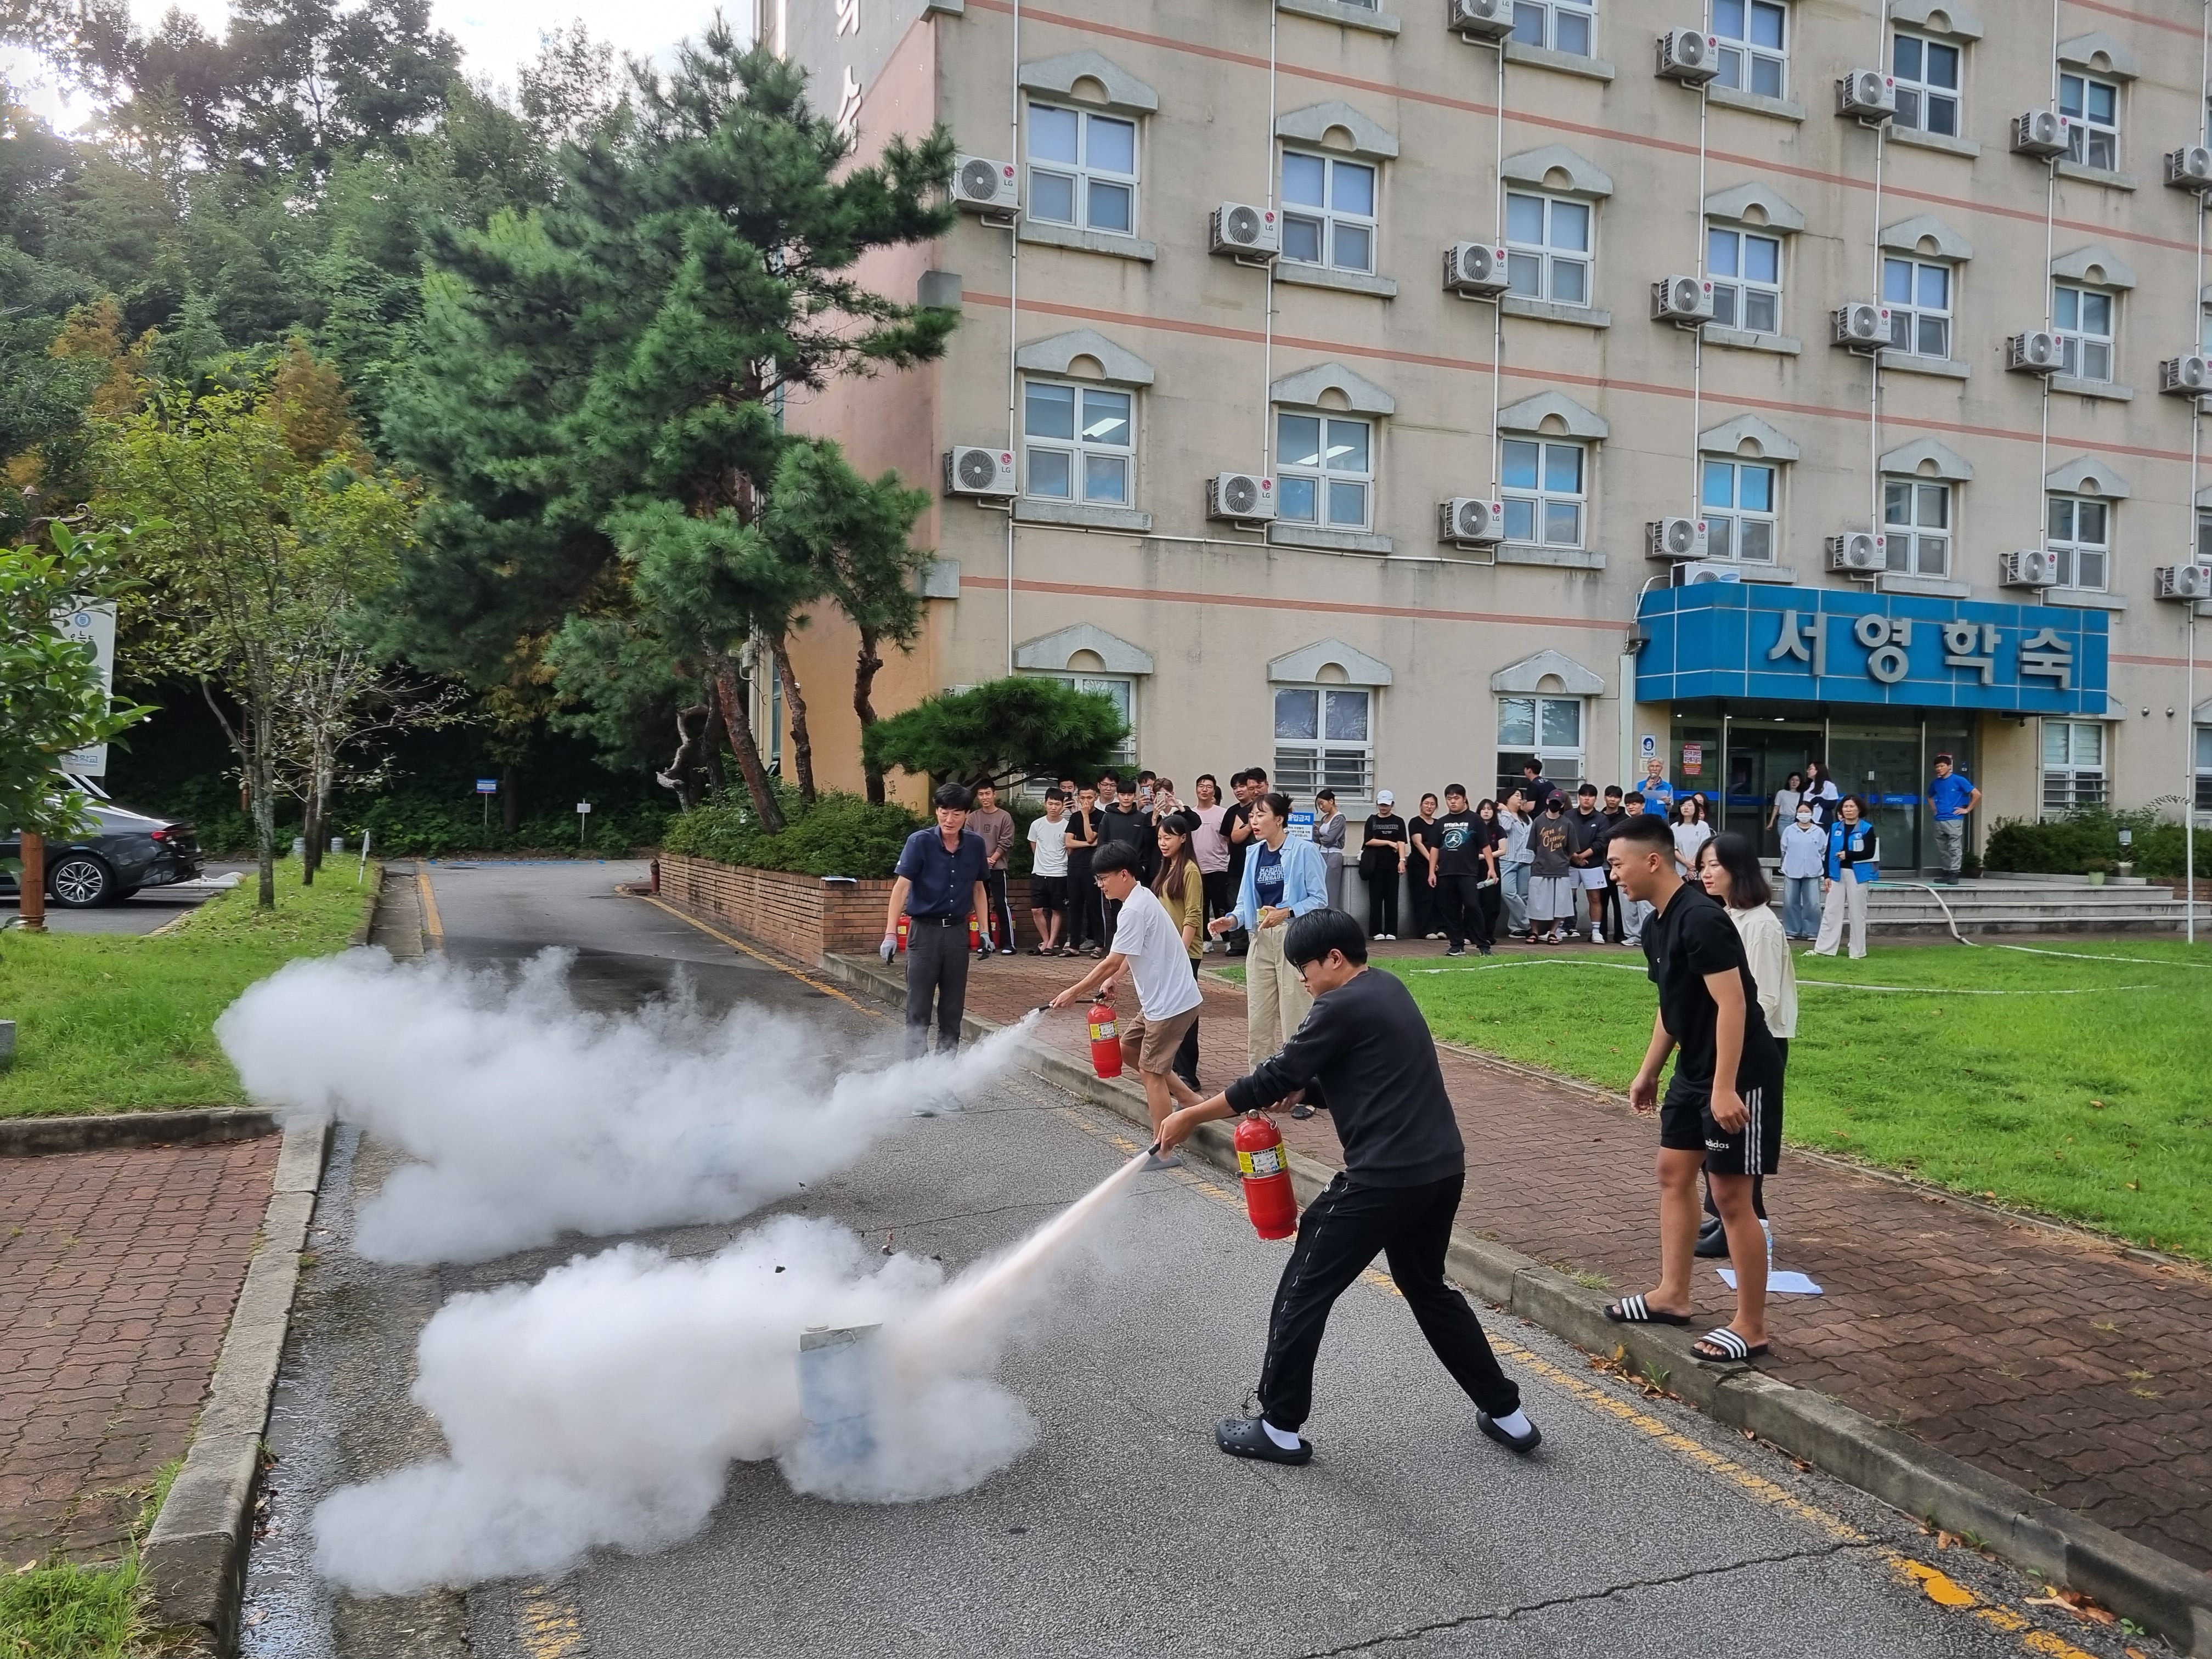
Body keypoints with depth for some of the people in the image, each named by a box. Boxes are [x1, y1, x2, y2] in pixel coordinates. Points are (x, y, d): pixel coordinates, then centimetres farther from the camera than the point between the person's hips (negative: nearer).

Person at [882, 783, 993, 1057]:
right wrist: (890, 933, -21)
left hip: (958, 931, 4)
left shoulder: (975, 845, 1)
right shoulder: (920, 842, -10)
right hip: (925, 930, -3)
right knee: (919, 1006, -2)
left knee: (953, 1006, 10)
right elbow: (902, 887, -14)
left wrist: (985, 931, 10)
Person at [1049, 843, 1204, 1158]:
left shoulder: (1133, 910, -21)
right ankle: (1189, 1098, 22)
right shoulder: (1142, 897, 9)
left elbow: (1111, 961, -20)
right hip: (1161, 999, 10)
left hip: (1170, 1002, -10)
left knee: (1151, 1072, -2)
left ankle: (1163, 1152, 5)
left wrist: (1073, 993, -12)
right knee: (1128, 1048, 19)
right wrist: (1115, 978, 7)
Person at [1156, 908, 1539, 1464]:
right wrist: (1290, 1091, 10)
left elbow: (1274, 1078, -11)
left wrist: (1189, 1116, -3)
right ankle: (1506, 1412, 31)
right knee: (1426, 1286, 27)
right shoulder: (1389, 988, 15)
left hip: (1386, 1178, -9)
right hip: (1442, 1169, 9)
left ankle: (1280, 1429, 14)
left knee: (1304, 1291, 5)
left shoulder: (1343, 1006, -13)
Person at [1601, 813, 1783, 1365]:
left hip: (1739, 1074, -10)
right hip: (1694, 1070, 10)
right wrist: (1649, 1072, 23)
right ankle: (1672, 1295, 27)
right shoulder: (1656, 926, 8)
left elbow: (1732, 1004, -26)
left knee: (1731, 1195, -4)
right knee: (1674, 1173, 15)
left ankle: (1751, 1326, 8)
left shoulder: (1701, 919, -22)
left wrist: (1725, 1087, -28)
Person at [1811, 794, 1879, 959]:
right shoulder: (1835, 828, 7)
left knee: (1857, 913, 4)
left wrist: (1848, 855, -17)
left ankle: (1857, 951, 12)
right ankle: (1823, 949, 6)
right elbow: (1829, 852, 7)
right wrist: (1826, 875, 2)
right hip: (1837, 874, 3)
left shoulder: (1867, 828, -3)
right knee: (1831, 911, 3)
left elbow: (1870, 853, -9)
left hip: (1857, 874, -3)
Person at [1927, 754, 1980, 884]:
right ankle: (1945, 873, 16)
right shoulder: (1936, 783, 13)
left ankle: (1954, 874, -7)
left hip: (1954, 820, -6)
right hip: (1939, 821, 6)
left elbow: (1977, 794, -7)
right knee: (1942, 849, 9)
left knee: (1955, 848, -7)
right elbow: (1930, 797, 34)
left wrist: (1967, 809, -6)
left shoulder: (1959, 780, -4)